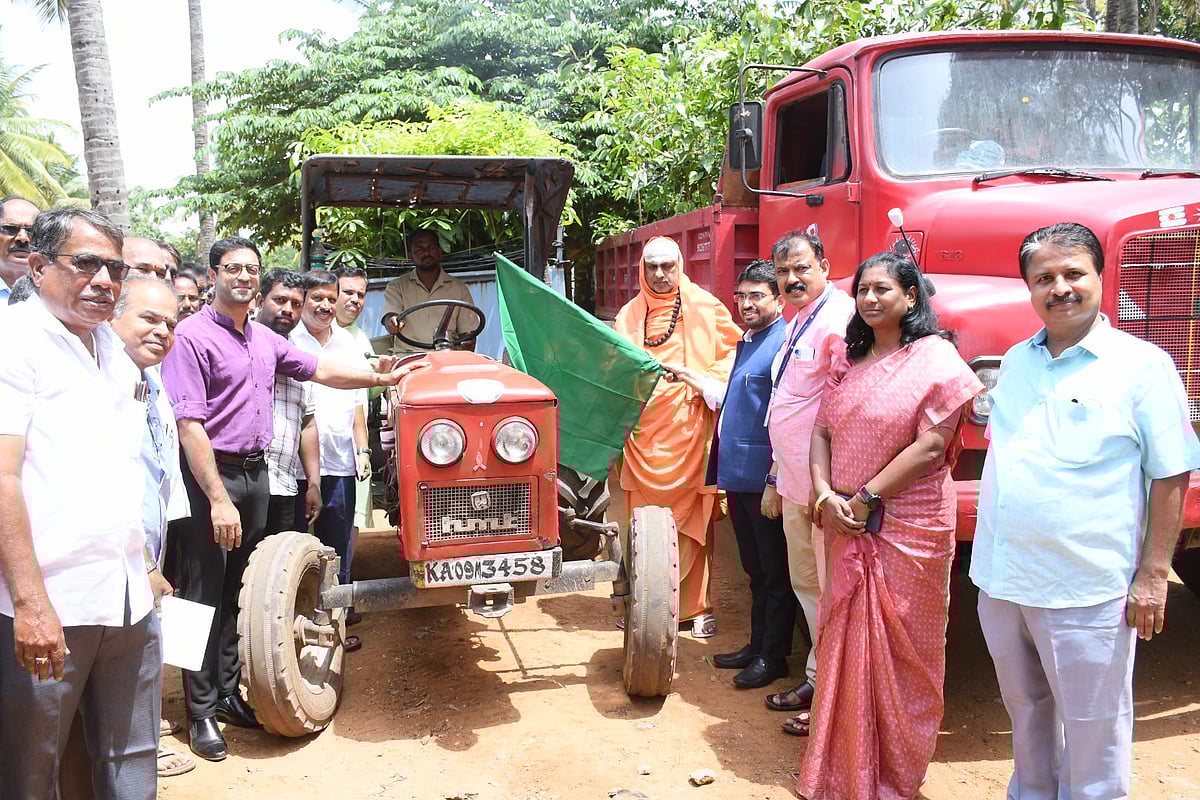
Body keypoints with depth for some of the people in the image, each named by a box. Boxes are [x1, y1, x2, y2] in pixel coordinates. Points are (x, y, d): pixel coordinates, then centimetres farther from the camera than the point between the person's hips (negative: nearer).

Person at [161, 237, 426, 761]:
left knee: (238, 593, 14)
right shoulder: (192, 336, -12)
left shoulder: (264, 340, 12)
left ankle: (227, 693, 26)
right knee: (203, 595, 0)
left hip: (255, 473, 7)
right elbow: (189, 424, -18)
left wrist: (384, 379, 21)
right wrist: (218, 499, -23)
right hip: (210, 476, -7)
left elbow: (319, 371, 23)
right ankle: (201, 712, 9)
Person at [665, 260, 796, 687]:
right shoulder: (747, 343, 15)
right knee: (755, 568, 19)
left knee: (775, 570, 4)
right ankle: (757, 645, 30)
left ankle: (773, 657, 15)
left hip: (765, 480, -9)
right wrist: (687, 376, 24)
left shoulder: (784, 344, -15)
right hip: (738, 476, 9)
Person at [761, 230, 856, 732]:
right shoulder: (797, 323, 16)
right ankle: (816, 680, 33)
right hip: (795, 484, 10)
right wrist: (775, 479, 22)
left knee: (833, 591, 2)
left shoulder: (840, 318, -15)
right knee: (806, 584, 18)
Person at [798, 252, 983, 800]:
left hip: (908, 529, -6)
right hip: (846, 528, 6)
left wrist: (865, 498, -15)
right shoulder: (848, 361, 12)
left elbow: (930, 446, -15)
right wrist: (824, 496, -7)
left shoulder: (936, 358, -8)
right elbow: (822, 431, 9)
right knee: (845, 646, 14)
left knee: (899, 650, 4)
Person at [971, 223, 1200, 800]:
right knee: (1025, 710, 22)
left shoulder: (1142, 365, -8)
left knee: (1092, 726, 8)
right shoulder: (1015, 362, 9)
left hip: (1084, 590, -5)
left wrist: (1153, 575, -10)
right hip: (1000, 579, 6)